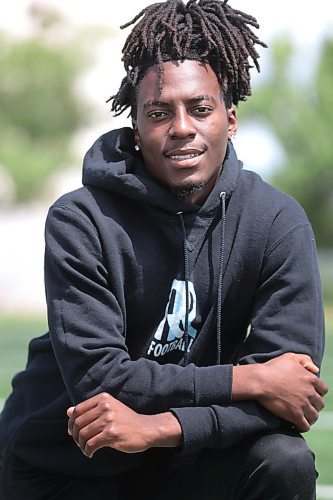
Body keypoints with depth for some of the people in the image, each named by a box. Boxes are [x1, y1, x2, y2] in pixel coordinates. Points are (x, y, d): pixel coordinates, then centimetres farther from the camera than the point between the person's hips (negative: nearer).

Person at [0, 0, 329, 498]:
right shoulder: (81, 222, -15)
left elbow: (291, 382, -17)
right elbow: (96, 377, -22)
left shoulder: (278, 223, -10)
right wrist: (250, 380, -23)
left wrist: (162, 427, -30)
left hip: (182, 457, 0)